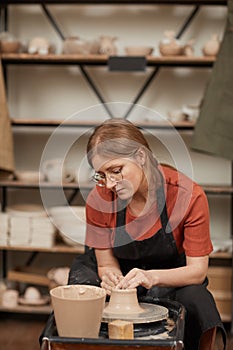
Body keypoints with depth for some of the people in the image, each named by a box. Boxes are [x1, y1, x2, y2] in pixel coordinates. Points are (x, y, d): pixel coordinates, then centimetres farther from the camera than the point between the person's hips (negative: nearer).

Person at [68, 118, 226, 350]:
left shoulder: (188, 195, -23)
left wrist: (152, 277, -36)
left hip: (172, 277, 0)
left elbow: (197, 270, -18)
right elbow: (106, 263, -8)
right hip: (122, 273, 1)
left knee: (196, 301, -33)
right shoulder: (99, 200, -19)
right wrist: (110, 277, -32)